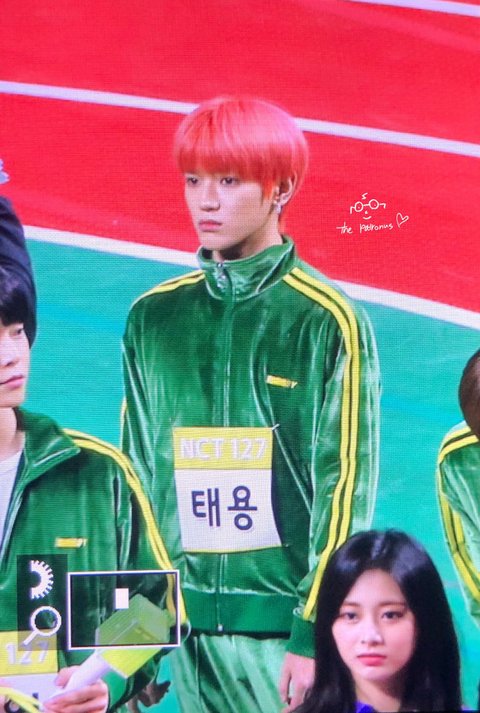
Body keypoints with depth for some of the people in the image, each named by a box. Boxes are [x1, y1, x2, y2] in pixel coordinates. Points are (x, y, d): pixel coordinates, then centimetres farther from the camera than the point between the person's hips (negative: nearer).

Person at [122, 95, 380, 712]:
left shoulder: (329, 321, -7)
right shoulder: (153, 317, 5)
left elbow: (345, 486, -7)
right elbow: (141, 474, 10)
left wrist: (315, 635, -9)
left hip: (288, 626, -3)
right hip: (187, 628, 4)